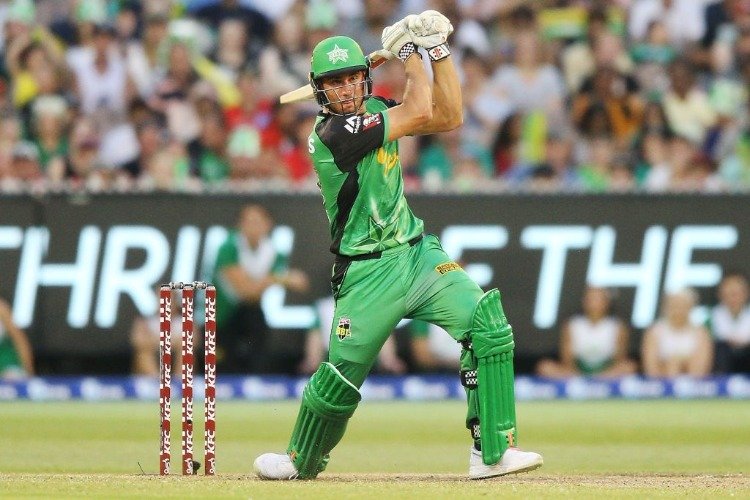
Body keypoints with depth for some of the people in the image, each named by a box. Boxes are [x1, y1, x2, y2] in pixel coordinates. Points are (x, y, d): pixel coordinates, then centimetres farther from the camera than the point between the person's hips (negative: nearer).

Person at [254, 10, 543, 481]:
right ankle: (303, 459, 31)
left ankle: (493, 452, -16)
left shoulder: (374, 110, 7)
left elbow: (449, 117, 3)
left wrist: (438, 48, -2)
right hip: (368, 274, -6)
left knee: (488, 324, -14)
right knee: (342, 375, 2)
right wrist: (408, 51, -7)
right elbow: (421, 112, -20)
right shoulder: (331, 133, -19)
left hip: (418, 253, 6)